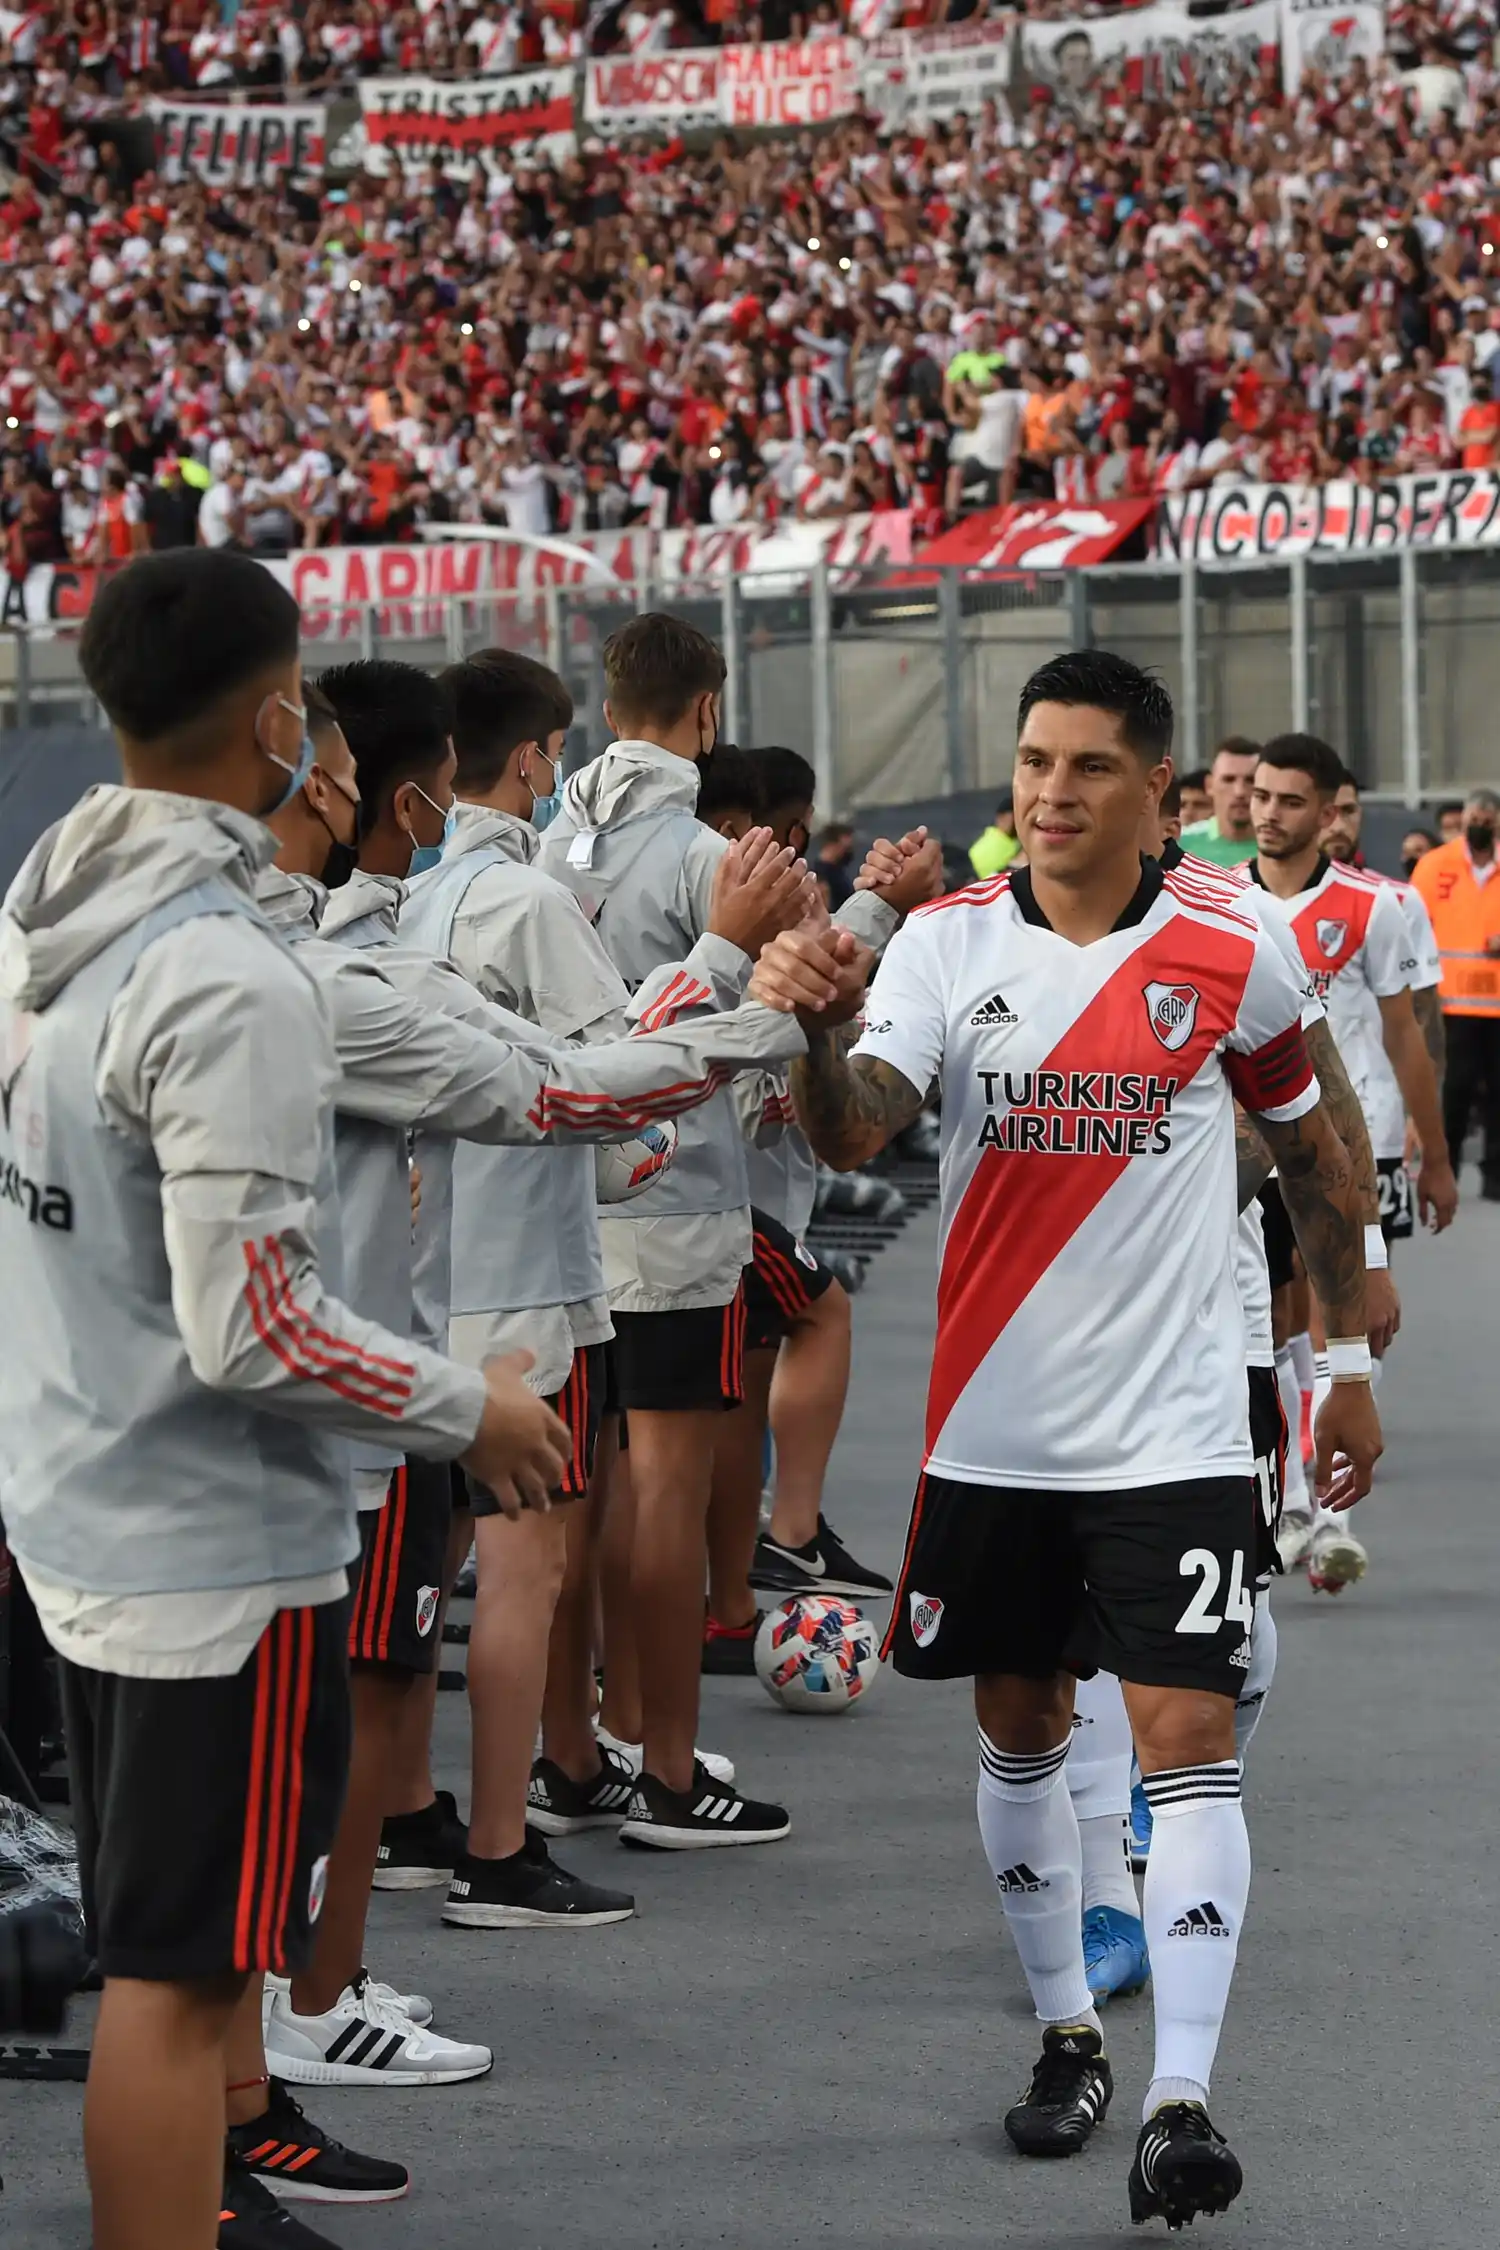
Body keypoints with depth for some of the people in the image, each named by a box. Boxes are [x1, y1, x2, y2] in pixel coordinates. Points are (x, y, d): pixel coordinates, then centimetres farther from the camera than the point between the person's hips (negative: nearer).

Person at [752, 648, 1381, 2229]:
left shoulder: (1233, 962, -3)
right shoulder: (947, 944, -3)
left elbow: (1310, 1157, 12)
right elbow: (852, 1133, -18)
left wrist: (1350, 1355, 14)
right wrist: (818, 1028, -39)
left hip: (1172, 1430, -2)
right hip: (994, 1427, 2)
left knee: (1183, 1734, -9)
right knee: (1017, 1729, 12)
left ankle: (1182, 2099, -8)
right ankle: (1066, 2036, 30)